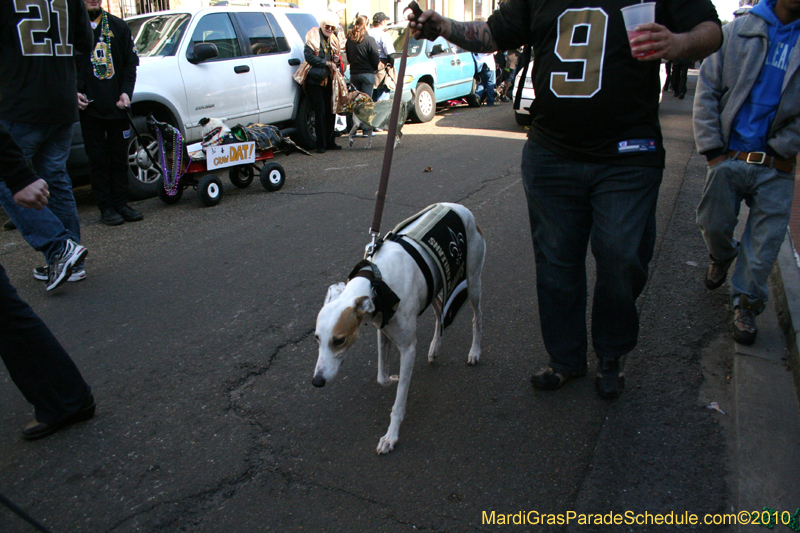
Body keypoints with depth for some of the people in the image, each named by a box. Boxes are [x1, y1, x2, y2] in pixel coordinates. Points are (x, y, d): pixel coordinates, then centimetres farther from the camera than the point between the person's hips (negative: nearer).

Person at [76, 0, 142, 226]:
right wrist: (74, 93, -10)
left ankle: (121, 204, 16)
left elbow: (130, 63, 9)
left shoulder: (118, 26, 9)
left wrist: (126, 92, -5)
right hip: (89, 106, -2)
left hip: (117, 106, 2)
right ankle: (106, 207, 9)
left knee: (120, 157, 7)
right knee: (97, 159, 2)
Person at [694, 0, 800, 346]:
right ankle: (722, 257, 46)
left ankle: (746, 305, 23)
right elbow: (707, 90, 1)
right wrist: (711, 149, -4)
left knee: (764, 243, 4)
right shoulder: (738, 30, 3)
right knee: (713, 226, 11)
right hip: (728, 158, 0)